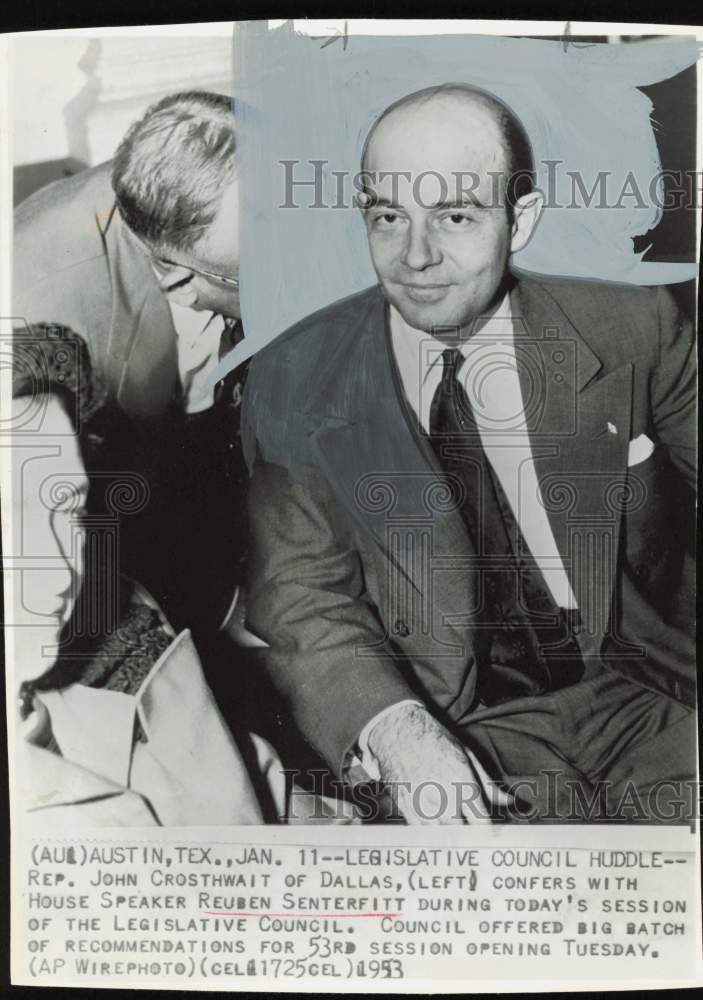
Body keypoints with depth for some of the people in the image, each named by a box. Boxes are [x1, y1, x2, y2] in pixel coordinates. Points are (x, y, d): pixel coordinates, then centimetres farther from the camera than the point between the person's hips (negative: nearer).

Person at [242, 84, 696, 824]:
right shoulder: (295, 382, -2)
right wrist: (395, 732, -21)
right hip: (451, 724, -1)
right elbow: (300, 601, -4)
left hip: (643, 691, 2)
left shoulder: (630, 332, -1)